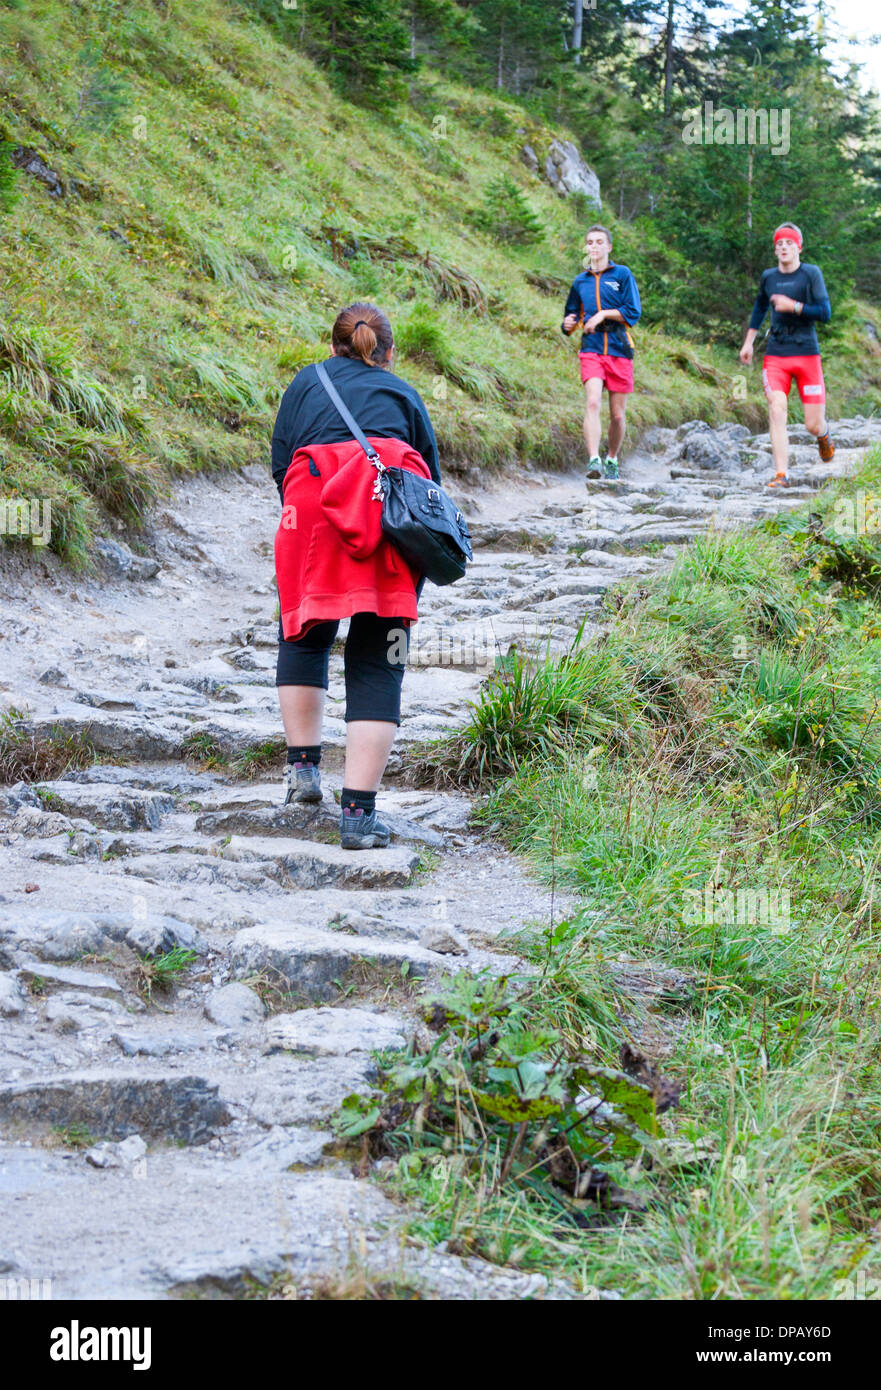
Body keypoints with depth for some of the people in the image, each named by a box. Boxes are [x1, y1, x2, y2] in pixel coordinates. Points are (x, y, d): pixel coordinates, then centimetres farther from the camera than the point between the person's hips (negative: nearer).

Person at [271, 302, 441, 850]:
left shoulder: (306, 382, 26)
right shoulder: (405, 395, 27)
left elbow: (280, 463, 16)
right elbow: (432, 477, 20)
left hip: (315, 504, 0)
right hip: (395, 514, 0)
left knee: (304, 634, 24)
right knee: (377, 664, 1)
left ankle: (303, 764, 15)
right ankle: (359, 812, -5)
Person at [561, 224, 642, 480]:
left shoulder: (622, 274, 4)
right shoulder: (580, 281, 13)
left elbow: (633, 313, -3)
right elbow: (572, 314, 24)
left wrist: (604, 314, -13)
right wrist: (568, 324, 1)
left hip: (619, 351, -1)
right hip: (591, 350, 1)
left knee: (618, 414, 5)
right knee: (593, 403, -21)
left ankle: (612, 460, 26)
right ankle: (593, 460, -28)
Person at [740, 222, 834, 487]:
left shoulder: (811, 274, -2)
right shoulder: (768, 277, 8)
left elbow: (825, 314, -8)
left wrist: (793, 306, -18)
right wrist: (748, 342, 24)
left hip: (807, 354, -2)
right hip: (775, 356, 2)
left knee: (813, 425, 0)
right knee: (776, 411, -17)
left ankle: (824, 436, 39)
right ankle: (781, 475, -16)